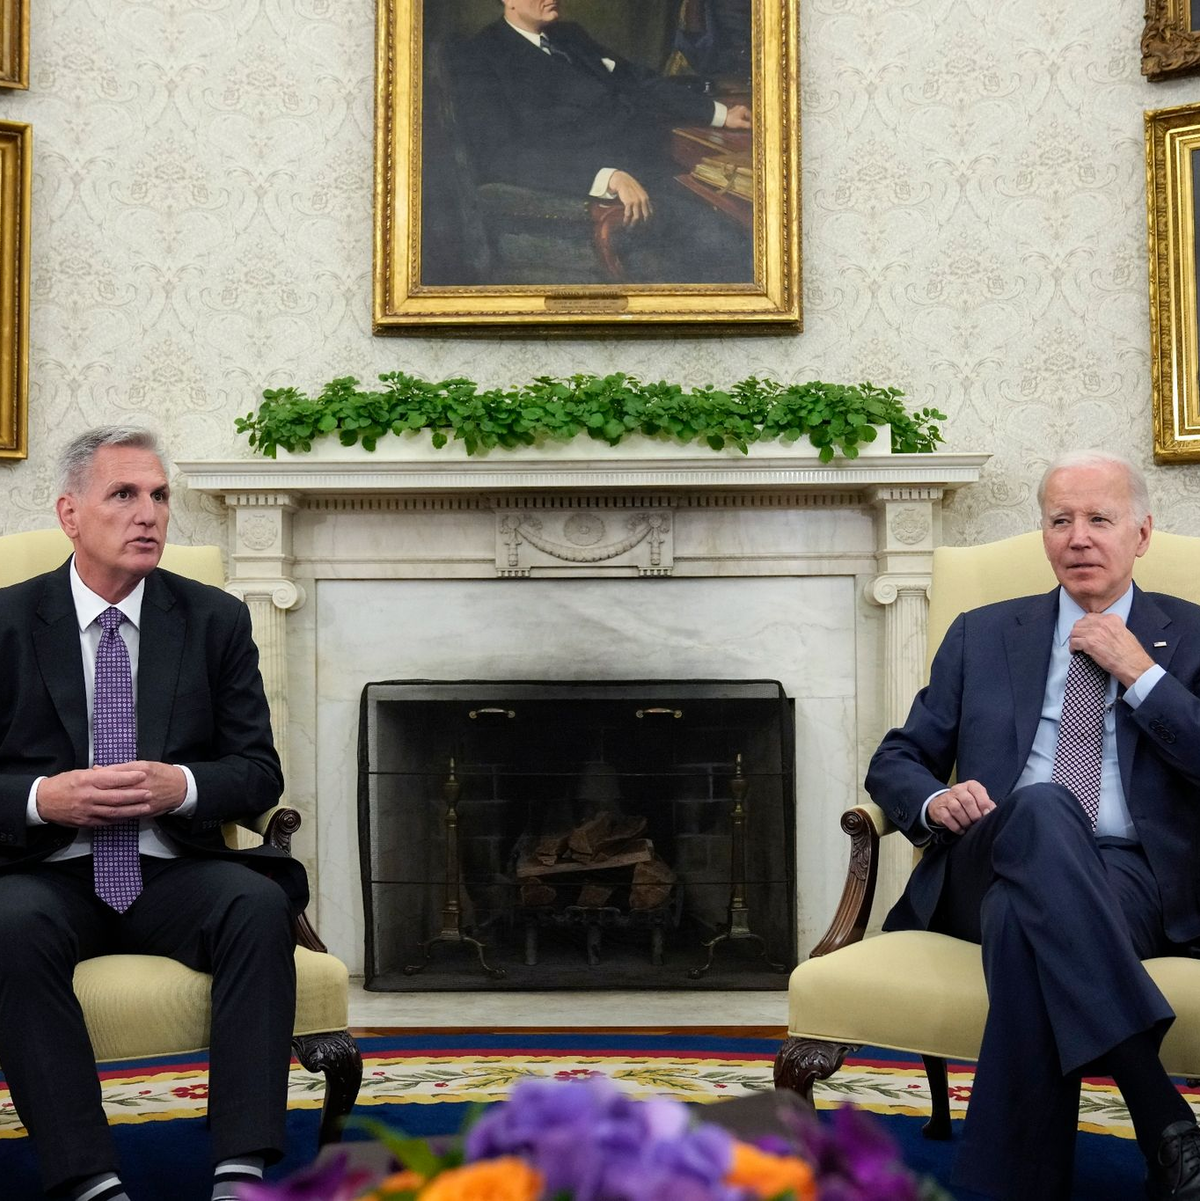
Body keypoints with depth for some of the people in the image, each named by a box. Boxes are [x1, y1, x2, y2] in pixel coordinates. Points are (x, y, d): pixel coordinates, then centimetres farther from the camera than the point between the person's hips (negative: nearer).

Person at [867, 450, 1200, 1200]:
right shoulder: (981, 636, 22)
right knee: (1043, 810, -39)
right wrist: (935, 802, -4)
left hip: (1132, 878, -1)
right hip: (992, 864, 2)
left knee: (1026, 915, -41)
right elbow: (895, 763, 19)